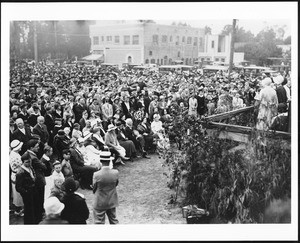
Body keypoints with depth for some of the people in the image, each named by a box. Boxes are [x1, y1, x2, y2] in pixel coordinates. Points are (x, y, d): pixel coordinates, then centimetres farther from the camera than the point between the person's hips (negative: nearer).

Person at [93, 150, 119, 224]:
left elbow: (94, 188, -10)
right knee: (113, 220, 22)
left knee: (99, 222, 13)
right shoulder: (115, 173, -17)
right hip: (112, 202, 3)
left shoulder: (96, 175, -24)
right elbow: (116, 184, -1)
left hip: (99, 203, -3)